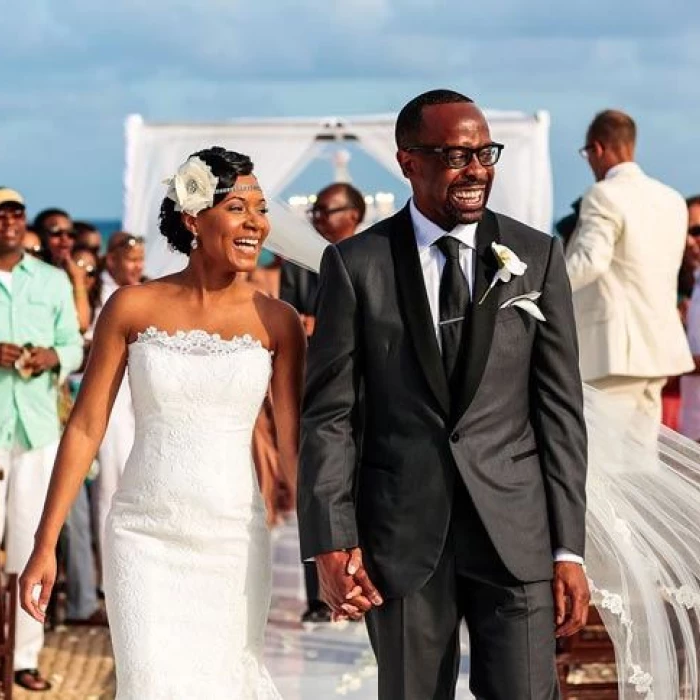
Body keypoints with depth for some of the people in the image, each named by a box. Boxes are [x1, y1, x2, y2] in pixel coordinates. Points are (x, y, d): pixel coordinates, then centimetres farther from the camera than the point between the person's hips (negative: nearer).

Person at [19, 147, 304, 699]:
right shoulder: (132, 308, -1)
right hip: (145, 539, -1)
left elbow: (297, 446, 1)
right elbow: (85, 429, 1)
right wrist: (45, 546, -1)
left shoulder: (277, 322, 0)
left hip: (234, 542, 1)